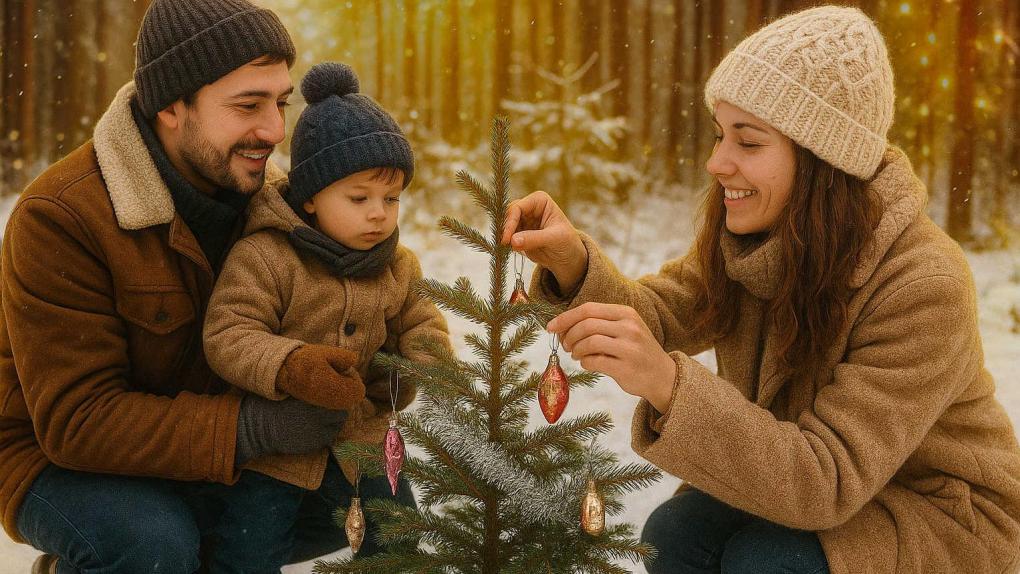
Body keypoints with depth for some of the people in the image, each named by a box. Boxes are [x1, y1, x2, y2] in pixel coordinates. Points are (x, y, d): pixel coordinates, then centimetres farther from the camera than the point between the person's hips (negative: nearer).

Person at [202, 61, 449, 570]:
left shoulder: (398, 267, 2)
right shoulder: (262, 257, -18)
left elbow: (421, 324, 14)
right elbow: (228, 336, -23)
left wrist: (425, 360, -10)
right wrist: (289, 366, -40)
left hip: (364, 434, 5)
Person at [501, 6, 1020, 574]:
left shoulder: (922, 287, -31)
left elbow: (830, 480, -35)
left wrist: (668, 385, -48)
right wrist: (572, 260, -32)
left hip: (941, 512, -5)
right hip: (805, 488, 6)